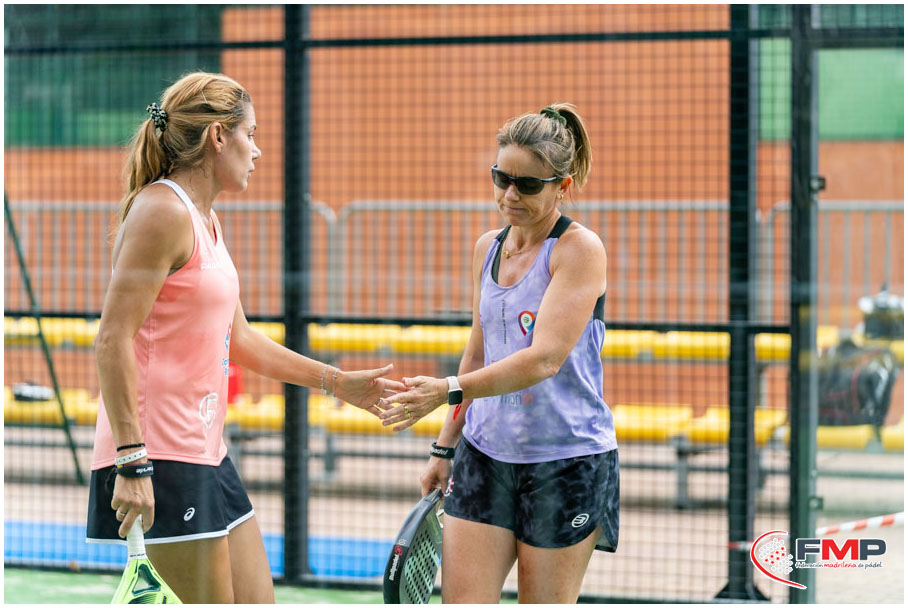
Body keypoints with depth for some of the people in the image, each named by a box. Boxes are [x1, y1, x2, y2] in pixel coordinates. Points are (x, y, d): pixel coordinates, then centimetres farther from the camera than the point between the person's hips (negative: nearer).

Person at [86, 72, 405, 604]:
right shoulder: (162, 211, -13)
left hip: (206, 453, 10)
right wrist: (131, 462, -25)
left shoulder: (206, 220, 17)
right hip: (159, 457, -10)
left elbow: (238, 339, 26)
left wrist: (338, 382, 28)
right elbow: (114, 340, -19)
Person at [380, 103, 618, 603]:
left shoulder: (580, 249, -11)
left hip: (567, 463, -6)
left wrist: (449, 391, -32)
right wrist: (445, 447, 22)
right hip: (484, 454, 6)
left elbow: (543, 359, -23)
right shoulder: (487, 248, 11)